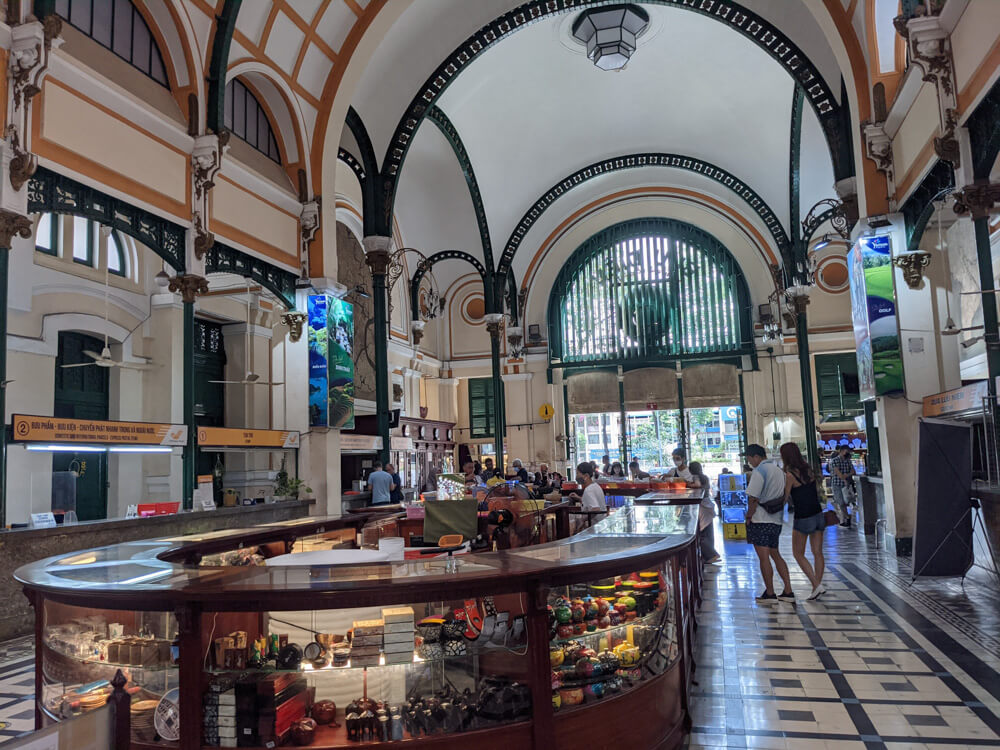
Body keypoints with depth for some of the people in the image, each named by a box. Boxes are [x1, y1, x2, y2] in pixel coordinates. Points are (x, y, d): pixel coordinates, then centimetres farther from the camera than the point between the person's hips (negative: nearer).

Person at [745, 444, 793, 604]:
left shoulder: (759, 471, -14)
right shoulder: (779, 471, 13)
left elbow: (753, 498, -18)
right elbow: (784, 496, 16)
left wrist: (749, 515, -7)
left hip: (760, 520, -8)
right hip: (776, 520, 8)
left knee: (764, 557, 0)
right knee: (775, 555, 17)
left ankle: (770, 593, 6)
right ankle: (788, 591, 17)